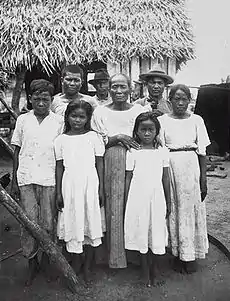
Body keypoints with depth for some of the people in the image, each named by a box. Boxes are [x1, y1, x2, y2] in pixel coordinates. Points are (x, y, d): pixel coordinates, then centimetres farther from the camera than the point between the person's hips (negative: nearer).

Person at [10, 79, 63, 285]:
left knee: (49, 223, 5)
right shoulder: (23, 120, 6)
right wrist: (14, 181, 7)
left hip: (50, 179, -1)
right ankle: (32, 262, 24)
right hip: (26, 178, 1)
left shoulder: (58, 121, 2)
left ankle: (47, 261, 27)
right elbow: (17, 151, 10)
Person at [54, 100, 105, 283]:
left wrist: (101, 189, -1)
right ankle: (76, 267, 24)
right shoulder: (61, 140, 4)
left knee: (91, 222, 6)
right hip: (70, 185, 1)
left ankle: (87, 267, 24)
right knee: (72, 223, 6)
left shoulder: (93, 137, 1)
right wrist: (58, 192, 3)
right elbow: (59, 167, 6)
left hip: (90, 185, -1)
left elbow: (100, 164, 2)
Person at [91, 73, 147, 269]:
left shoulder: (140, 110, 9)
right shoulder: (100, 112, 8)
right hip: (111, 164, 0)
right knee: (114, 207, 0)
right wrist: (116, 138, -12)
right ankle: (115, 254, 16)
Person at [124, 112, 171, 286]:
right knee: (141, 233, 7)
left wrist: (168, 202, 10)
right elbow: (128, 178, 1)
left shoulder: (163, 151, 3)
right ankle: (145, 272, 25)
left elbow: (166, 178, 8)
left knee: (156, 233, 8)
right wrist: (126, 202, 2)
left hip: (157, 197, 2)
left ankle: (153, 269, 30)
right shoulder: (133, 152, -2)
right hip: (138, 198, -1)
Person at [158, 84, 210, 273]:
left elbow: (202, 152, 3)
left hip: (192, 168, 1)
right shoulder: (162, 120, 1)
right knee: (174, 211, 7)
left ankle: (191, 254, 23)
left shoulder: (197, 120, 4)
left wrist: (203, 179, -1)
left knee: (192, 210, 6)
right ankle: (178, 253, 23)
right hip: (171, 168, 0)